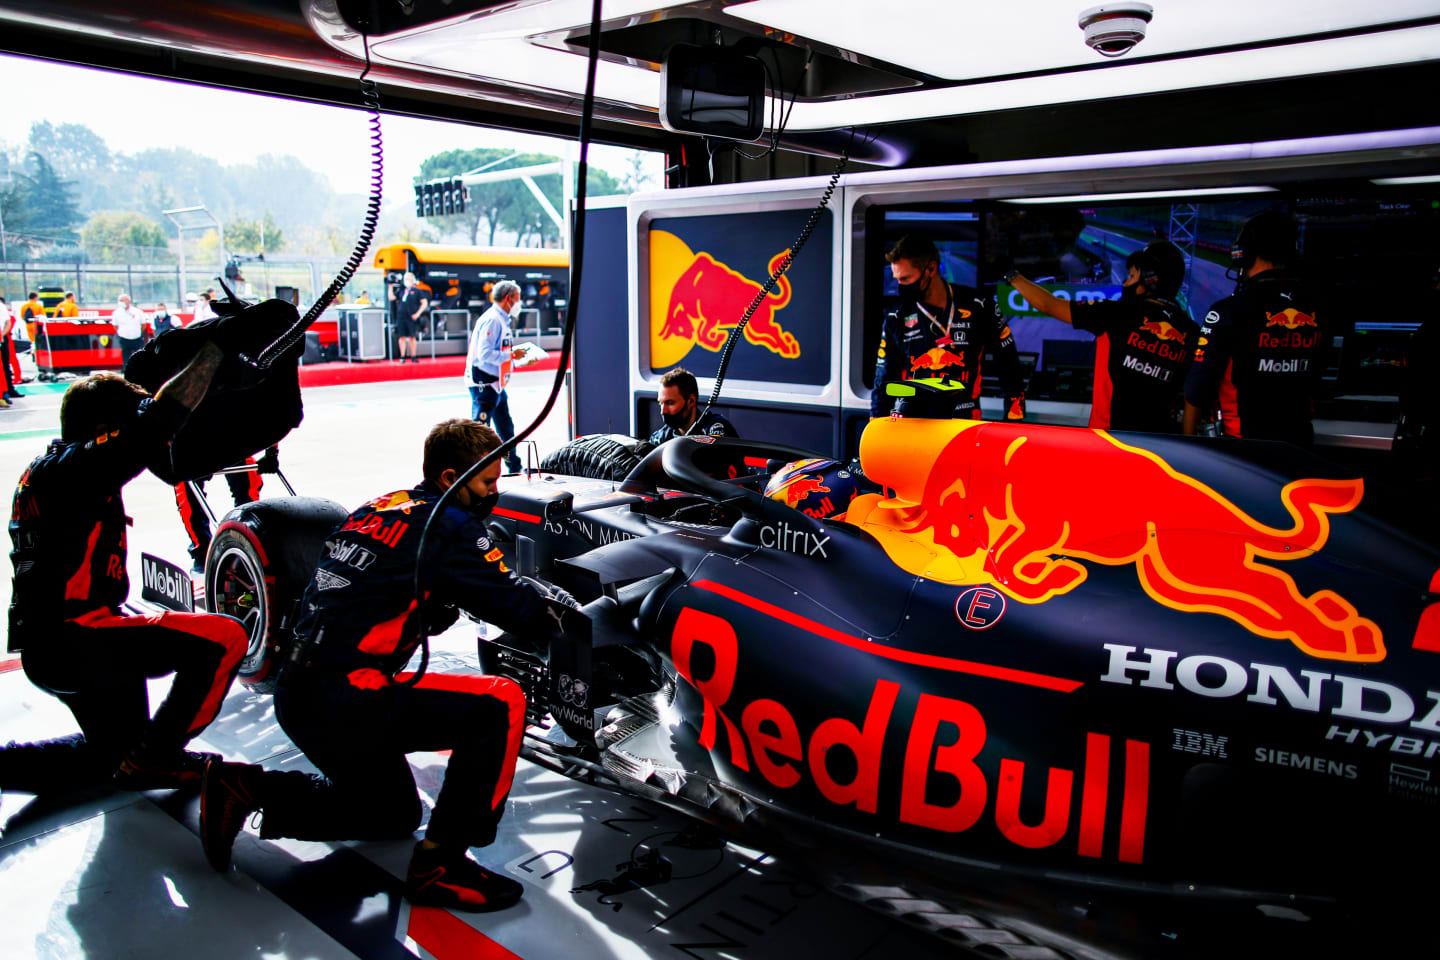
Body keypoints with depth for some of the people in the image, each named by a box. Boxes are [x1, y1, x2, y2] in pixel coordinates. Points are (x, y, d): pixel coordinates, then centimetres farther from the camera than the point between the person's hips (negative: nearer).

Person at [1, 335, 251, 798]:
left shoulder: (46, 468, 14)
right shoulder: (80, 464, -15)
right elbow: (159, 419, -25)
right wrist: (215, 346, -19)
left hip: (43, 648, 10)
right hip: (76, 643, -10)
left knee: (111, 753, 26)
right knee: (224, 637, -15)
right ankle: (151, 758, -2)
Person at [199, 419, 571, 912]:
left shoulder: (380, 507, 13)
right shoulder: (450, 525, -11)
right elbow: (521, 611, -12)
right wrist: (560, 610, 8)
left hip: (295, 695, 9)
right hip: (344, 703, -9)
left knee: (396, 812, 26)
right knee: (501, 704, -10)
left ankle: (244, 788, 18)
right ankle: (439, 864, -6)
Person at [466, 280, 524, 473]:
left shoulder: (502, 320, 17)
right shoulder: (492, 320, -17)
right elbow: (485, 354, -25)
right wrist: (512, 355, -19)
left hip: (496, 384, 11)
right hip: (483, 384, -11)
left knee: (506, 429, 19)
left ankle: (515, 470, 30)